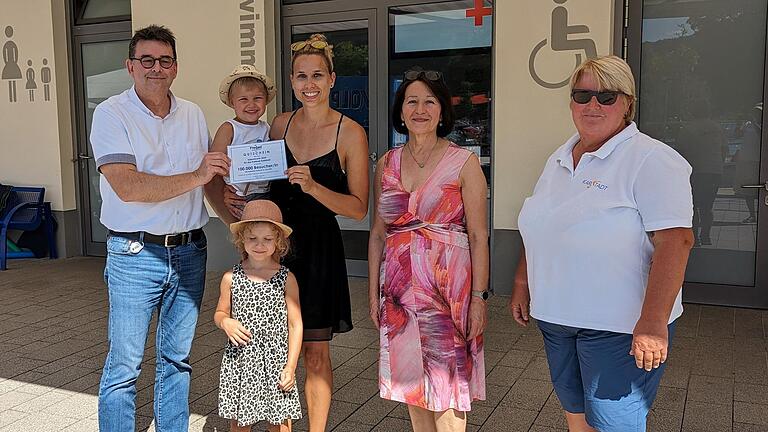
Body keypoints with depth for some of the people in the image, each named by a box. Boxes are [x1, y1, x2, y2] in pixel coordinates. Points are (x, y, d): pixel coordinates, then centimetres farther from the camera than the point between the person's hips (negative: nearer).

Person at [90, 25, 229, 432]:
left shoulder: (193, 114, 9)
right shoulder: (112, 113, -7)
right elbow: (127, 186, -20)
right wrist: (195, 177, -27)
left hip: (189, 252, 5)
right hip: (135, 255, -5)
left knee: (177, 358, 16)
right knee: (124, 365, 2)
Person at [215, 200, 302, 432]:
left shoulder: (286, 279, -5)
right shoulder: (231, 278, 0)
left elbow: (295, 324, -2)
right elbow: (220, 313, 13)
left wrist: (291, 366, -6)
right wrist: (225, 322, -11)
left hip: (276, 360, -1)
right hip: (240, 360, 2)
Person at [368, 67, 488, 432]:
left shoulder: (464, 163, -5)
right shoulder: (387, 164, 7)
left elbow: (478, 236, -6)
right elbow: (378, 233, 10)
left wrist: (479, 297, -10)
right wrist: (373, 292, 8)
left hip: (448, 284, -4)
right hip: (400, 285, 4)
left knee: (447, 385, 2)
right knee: (410, 379, 13)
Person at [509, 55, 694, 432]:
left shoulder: (651, 159, -12)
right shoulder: (559, 160, 11)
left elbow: (675, 239, -21)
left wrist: (653, 321, -27)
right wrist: (522, 284, 16)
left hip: (619, 326, -7)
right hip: (557, 317, 7)